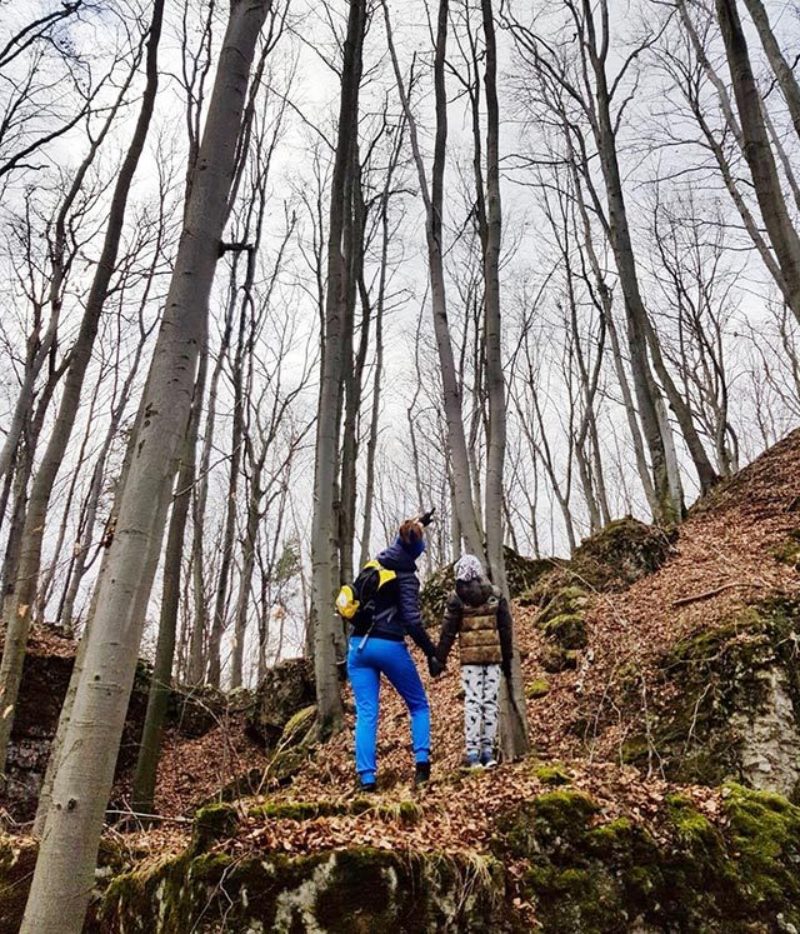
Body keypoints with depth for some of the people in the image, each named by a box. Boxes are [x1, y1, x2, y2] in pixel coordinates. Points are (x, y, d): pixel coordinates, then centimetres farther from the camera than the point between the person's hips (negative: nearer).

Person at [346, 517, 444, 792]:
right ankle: (422, 763, 1)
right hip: (389, 646, -5)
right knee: (419, 705, 13)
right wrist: (432, 653, -9)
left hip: (359, 645, 5)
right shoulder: (405, 575, -8)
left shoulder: (373, 565, 9)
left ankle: (366, 777, -5)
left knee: (366, 714, 3)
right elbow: (411, 619, -16)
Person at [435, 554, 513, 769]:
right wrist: (507, 659, 15)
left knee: (472, 702, -1)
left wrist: (440, 659, 7)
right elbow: (506, 629, 8)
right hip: (494, 656, 2)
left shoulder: (456, 598, -3)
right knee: (491, 702, 6)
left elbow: (448, 631, -2)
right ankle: (488, 750, 8)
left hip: (470, 657, -2)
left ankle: (473, 753, -3)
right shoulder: (496, 595, 5)